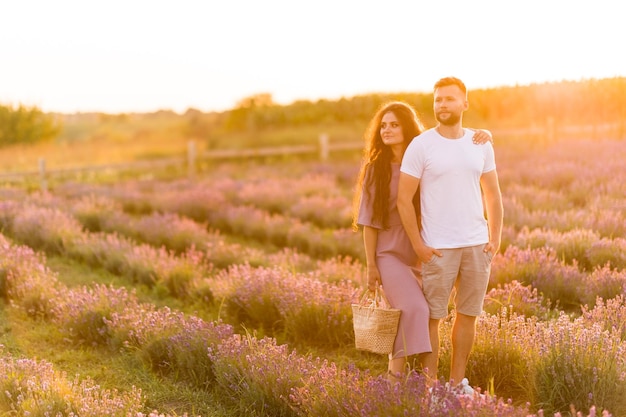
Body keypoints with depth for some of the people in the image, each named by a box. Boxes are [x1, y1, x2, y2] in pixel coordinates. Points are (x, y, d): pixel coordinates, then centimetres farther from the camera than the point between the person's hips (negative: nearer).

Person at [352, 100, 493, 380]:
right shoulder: (375, 168, 0)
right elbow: (369, 221, 0)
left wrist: (483, 135, -12)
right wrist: (371, 265, -3)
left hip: (424, 253, 3)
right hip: (390, 253, -3)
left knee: (425, 314, 3)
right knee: (413, 309, -23)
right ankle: (396, 371, -13)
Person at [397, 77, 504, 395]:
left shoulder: (481, 145, 7)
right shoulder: (421, 145, -5)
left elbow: (493, 195, 14)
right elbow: (404, 199, -5)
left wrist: (495, 238, 5)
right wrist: (418, 245, -9)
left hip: (477, 245, 4)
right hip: (438, 248, -4)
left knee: (467, 315, 10)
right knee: (432, 316, -1)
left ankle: (458, 381, 22)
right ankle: (430, 384, 10)